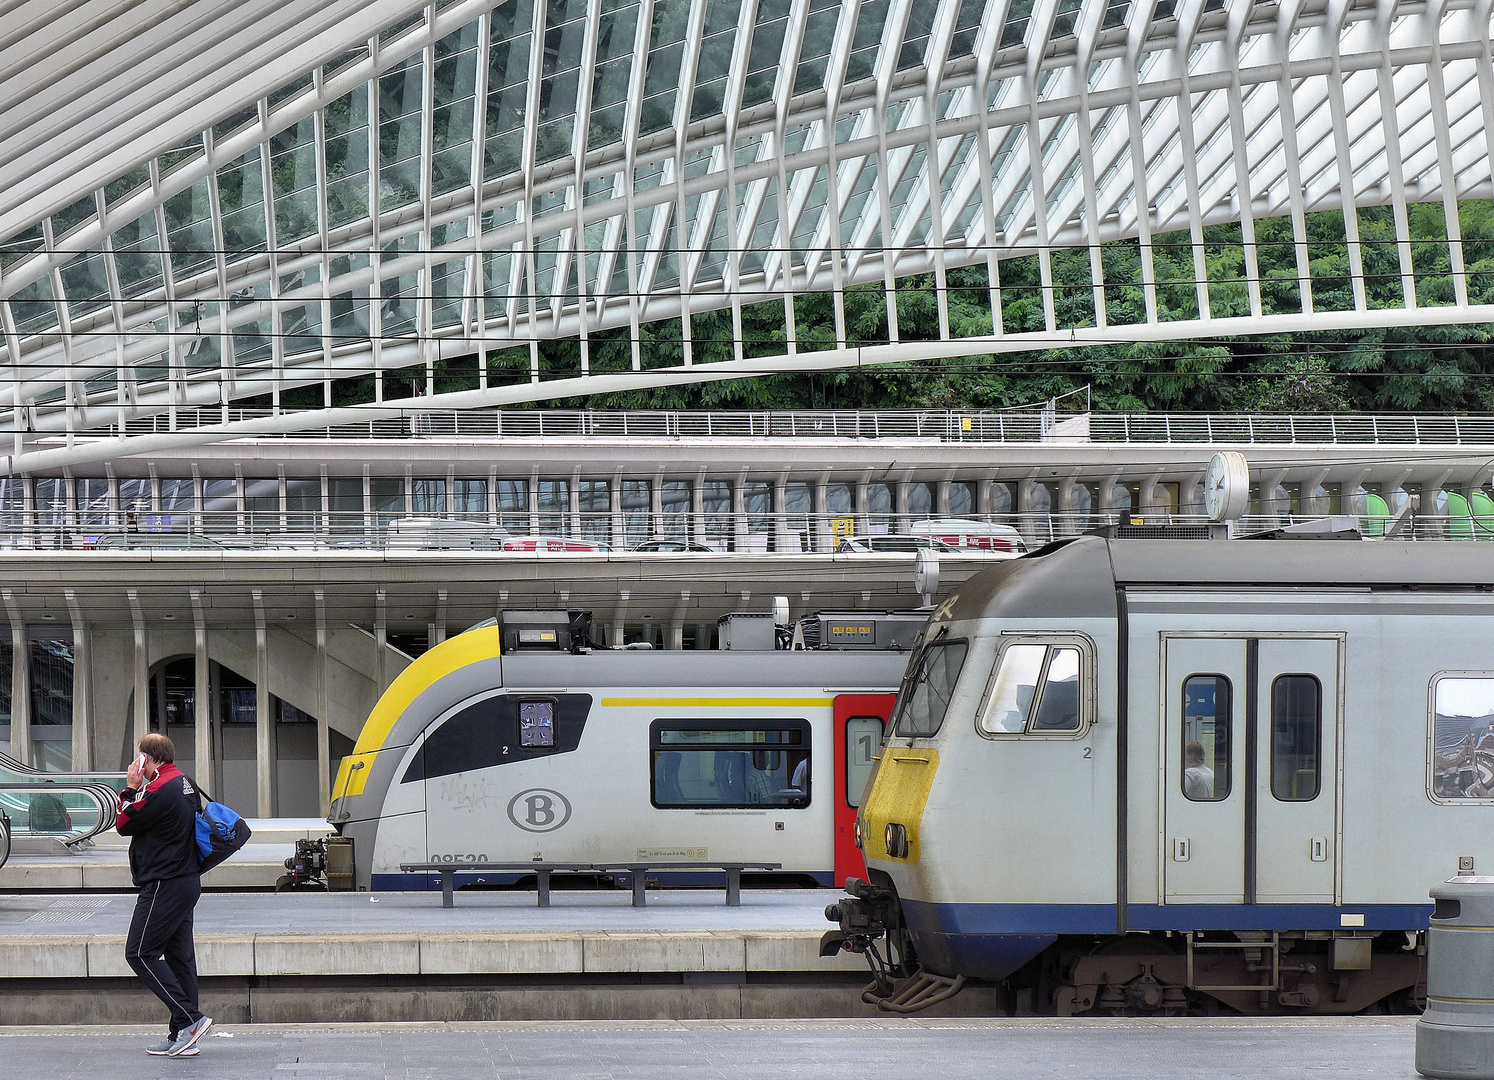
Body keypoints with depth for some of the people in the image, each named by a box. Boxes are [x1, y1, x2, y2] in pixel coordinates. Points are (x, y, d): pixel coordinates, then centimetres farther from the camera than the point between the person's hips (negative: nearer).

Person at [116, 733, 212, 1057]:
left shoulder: (159, 789, -18)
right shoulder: (184, 784, 13)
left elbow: (124, 824, -9)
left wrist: (131, 787, -4)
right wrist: (137, 788, 16)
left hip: (165, 885, -10)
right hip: (186, 881, 10)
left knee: (140, 953, -7)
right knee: (178, 955, 10)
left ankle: (190, 1019, -15)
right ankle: (182, 1037, 10)